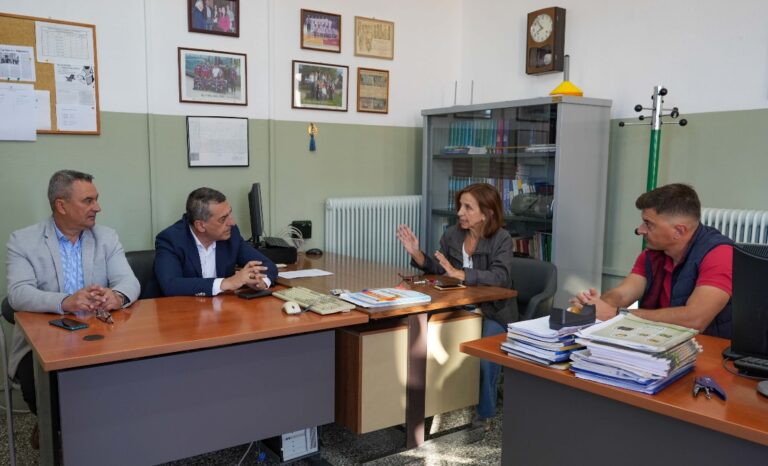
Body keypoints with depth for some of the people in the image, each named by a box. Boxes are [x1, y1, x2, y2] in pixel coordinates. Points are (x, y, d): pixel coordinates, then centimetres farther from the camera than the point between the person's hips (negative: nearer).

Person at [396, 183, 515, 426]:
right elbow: (437, 268, 9)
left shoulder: (502, 239, -13)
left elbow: (500, 277, -28)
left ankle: (482, 414, -5)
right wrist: (416, 253, -9)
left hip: (494, 312, -4)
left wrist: (459, 274, -39)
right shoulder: (452, 233, 2)